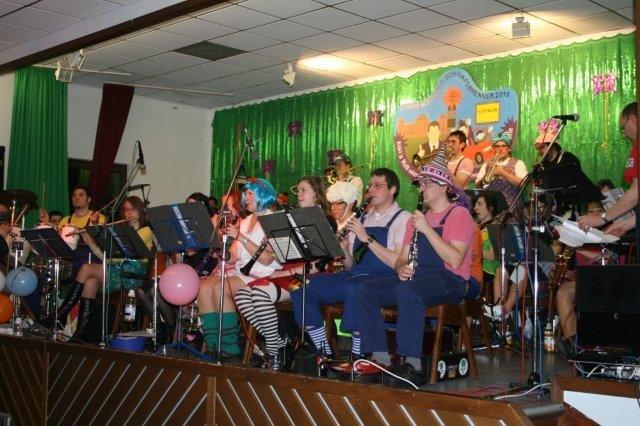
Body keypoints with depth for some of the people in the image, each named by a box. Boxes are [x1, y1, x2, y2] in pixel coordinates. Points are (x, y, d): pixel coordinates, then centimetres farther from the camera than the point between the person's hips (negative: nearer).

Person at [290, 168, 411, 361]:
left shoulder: (402, 219, 1)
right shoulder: (362, 219, 21)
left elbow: (399, 263, -13)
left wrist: (367, 239, -15)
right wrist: (343, 249, -2)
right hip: (354, 276, 7)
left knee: (353, 288, -39)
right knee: (301, 288, -11)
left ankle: (357, 357, -25)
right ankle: (324, 352, -4)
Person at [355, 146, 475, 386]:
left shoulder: (459, 214, -3)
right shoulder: (417, 218, 21)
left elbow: (455, 260, -17)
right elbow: (402, 258, 20)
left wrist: (426, 229, -17)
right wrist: (401, 268, -4)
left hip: (450, 281, -7)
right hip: (417, 277, 8)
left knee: (407, 290, -38)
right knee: (365, 291, -12)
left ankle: (412, 364, -34)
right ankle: (380, 358, -12)